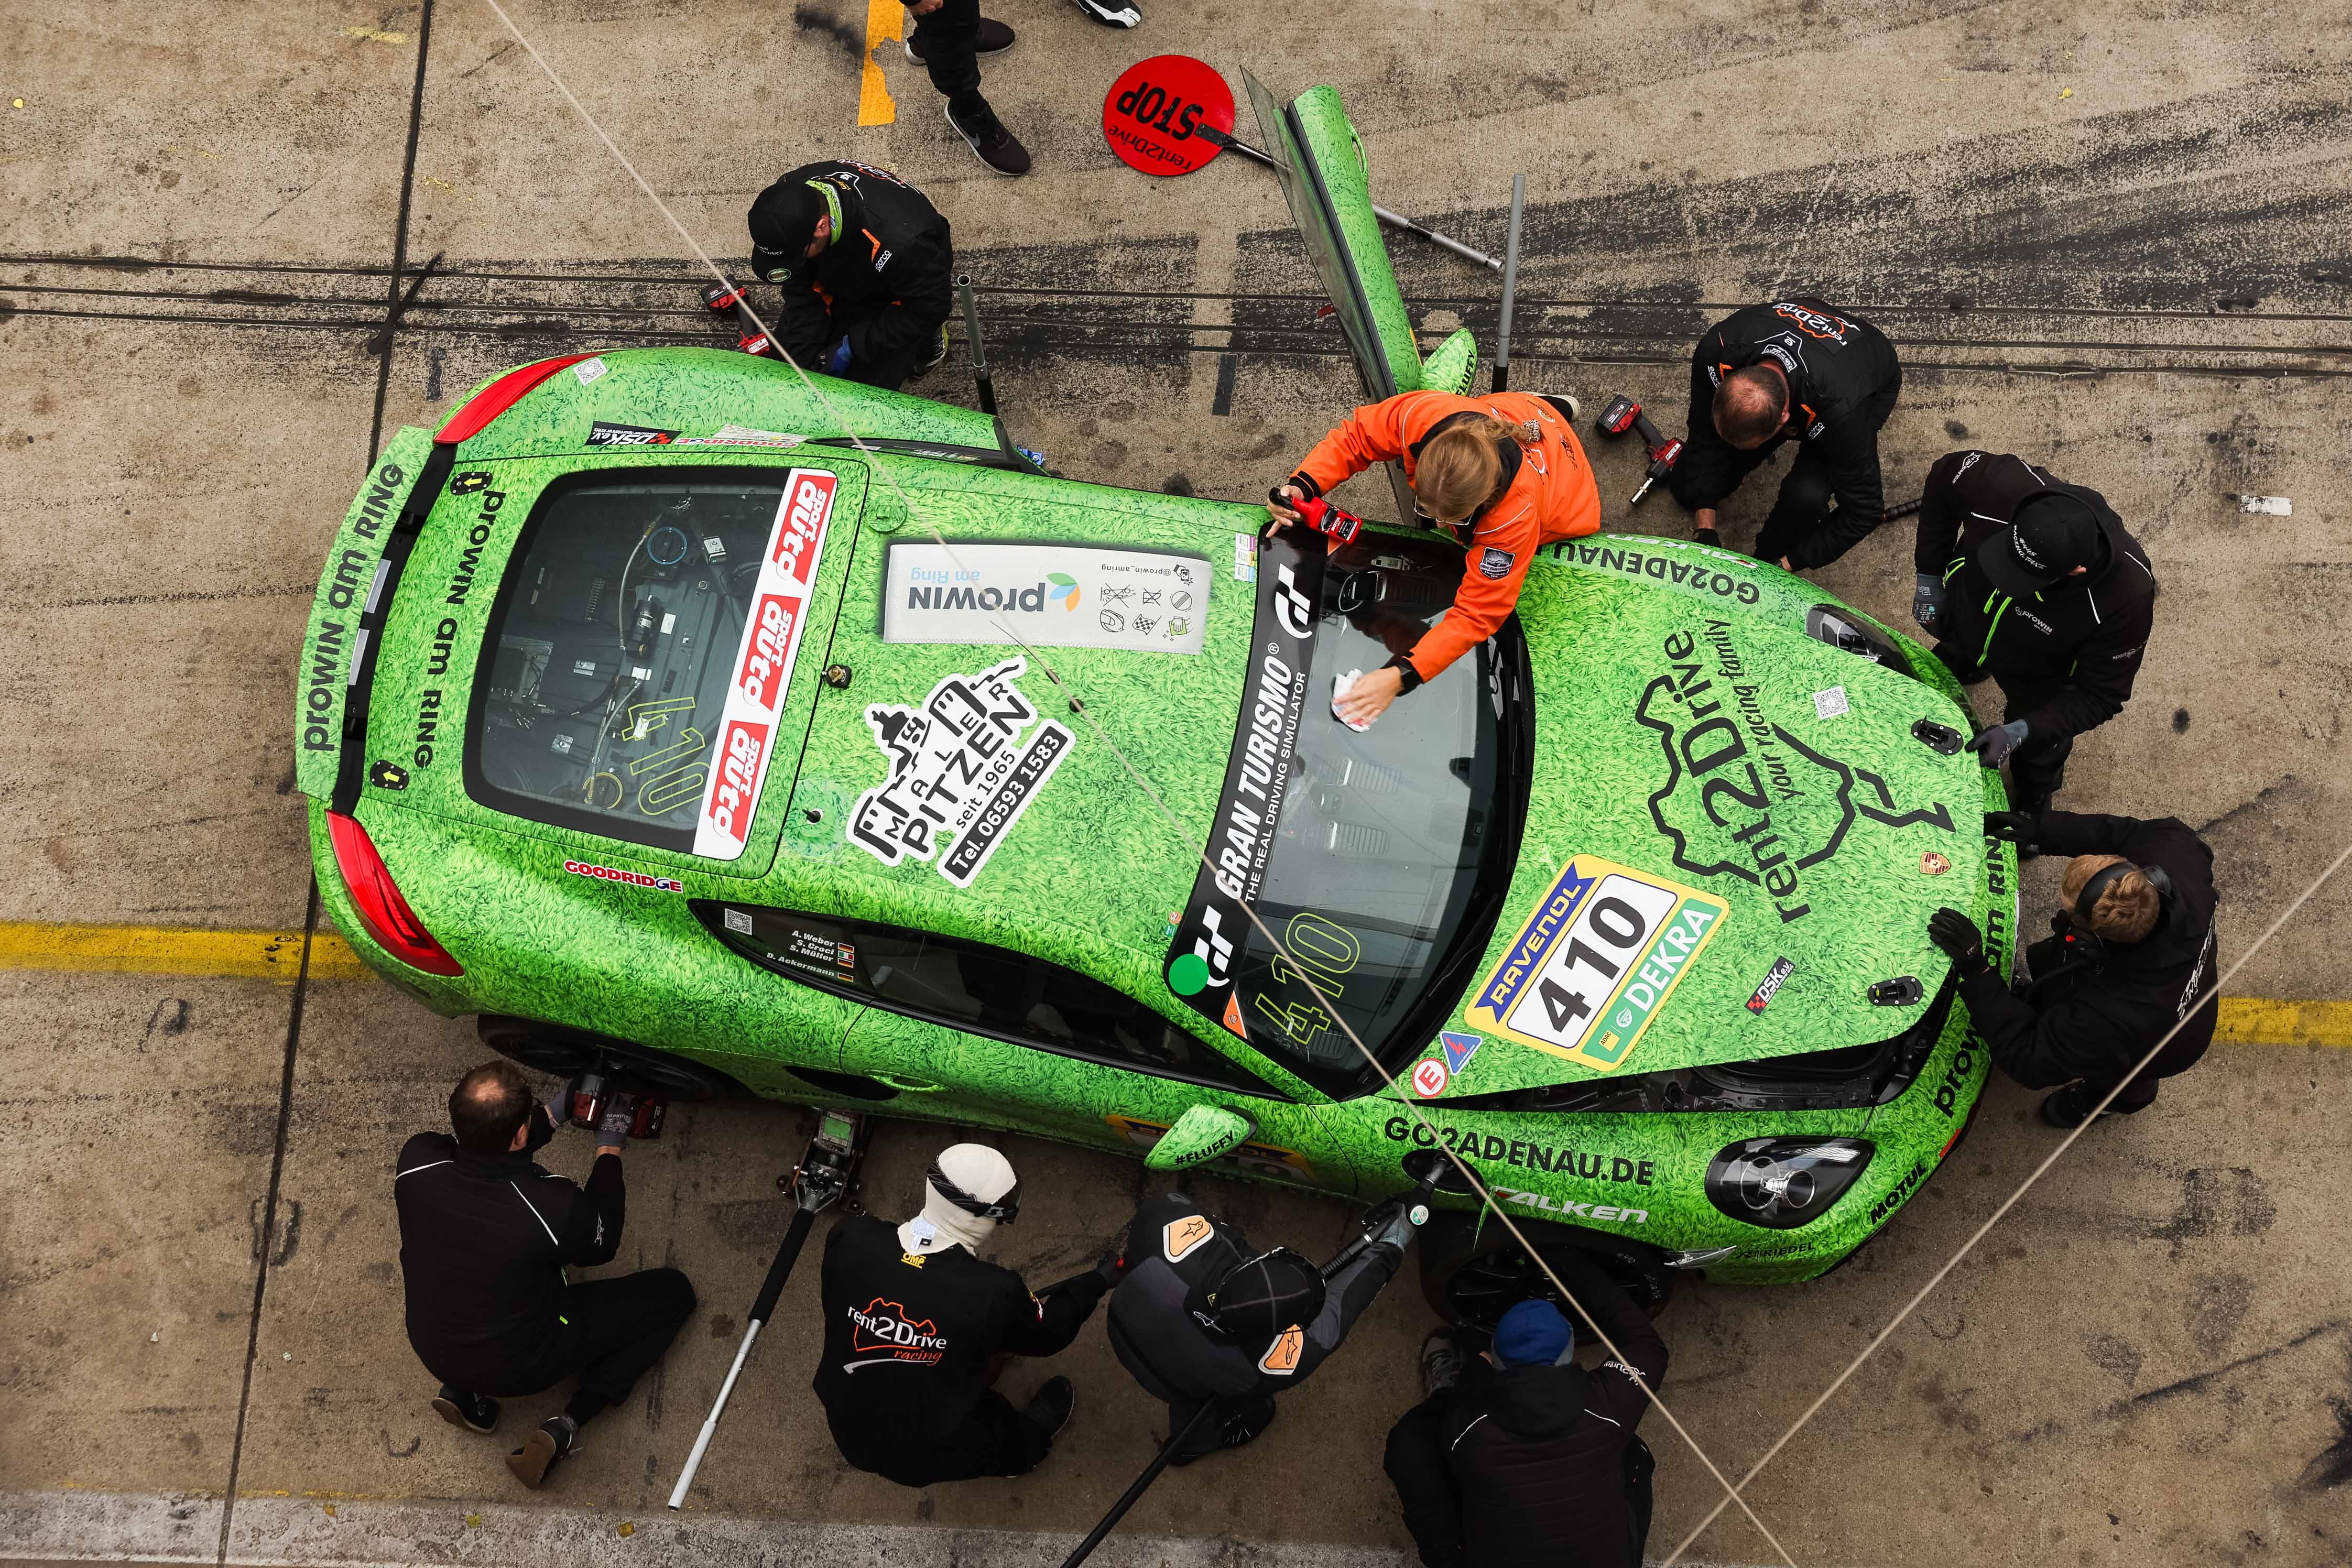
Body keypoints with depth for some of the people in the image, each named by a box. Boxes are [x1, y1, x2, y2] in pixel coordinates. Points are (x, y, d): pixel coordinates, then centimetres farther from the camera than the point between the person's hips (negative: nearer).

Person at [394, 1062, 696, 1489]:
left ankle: (462, 1390, 18)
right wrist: (609, 1150, -1)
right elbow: (603, 1245, -9)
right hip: (522, 1366, -4)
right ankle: (567, 1426, -1)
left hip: (432, 1349, 5)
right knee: (673, 1293, 7)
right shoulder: (556, 1206, -35)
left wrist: (552, 1115, 4)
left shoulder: (416, 1161, -24)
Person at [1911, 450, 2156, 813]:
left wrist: (2023, 730, -39)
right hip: (1963, 623, 2)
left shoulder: (2127, 594, -46)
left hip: (2036, 677, -2)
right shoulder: (2001, 484, -44)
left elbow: (2101, 696, -30)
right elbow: (1944, 477, -17)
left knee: (2037, 753, 27)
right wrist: (1930, 576, -14)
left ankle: (2034, 803, 63)